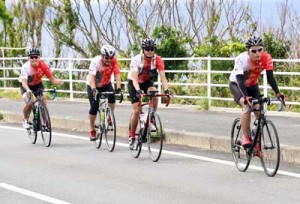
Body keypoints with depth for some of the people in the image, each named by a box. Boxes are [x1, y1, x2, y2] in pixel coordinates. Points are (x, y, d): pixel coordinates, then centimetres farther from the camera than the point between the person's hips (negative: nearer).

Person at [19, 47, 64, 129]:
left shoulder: (43, 65, -26)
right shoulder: (26, 67, -33)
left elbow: (52, 79, -25)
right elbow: (24, 82, -45)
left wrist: (59, 82, -47)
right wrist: (28, 90, -66)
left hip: (37, 84, 3)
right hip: (26, 85, -3)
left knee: (43, 99, -19)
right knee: (29, 102, -24)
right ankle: (25, 119, 4)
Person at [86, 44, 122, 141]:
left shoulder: (114, 61, -24)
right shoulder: (95, 61, -31)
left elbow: (117, 75, -29)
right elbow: (91, 77, -40)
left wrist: (118, 88, -44)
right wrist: (93, 89, -55)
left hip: (106, 84, 2)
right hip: (93, 85, -2)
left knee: (112, 98, -27)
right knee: (94, 107, -10)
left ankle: (109, 119, -4)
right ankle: (92, 130, 10)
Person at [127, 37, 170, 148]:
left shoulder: (158, 60, -23)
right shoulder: (136, 60, -30)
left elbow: (162, 76, -27)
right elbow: (134, 78, -38)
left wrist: (166, 90, -42)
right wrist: (138, 90, -54)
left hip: (147, 81, 2)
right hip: (134, 83, -2)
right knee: (136, 111, -10)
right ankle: (132, 137, 5)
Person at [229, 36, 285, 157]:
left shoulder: (266, 58, -26)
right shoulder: (241, 59, -35)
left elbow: (270, 77, -29)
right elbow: (240, 80, -42)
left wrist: (277, 93, -43)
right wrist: (246, 97, -57)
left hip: (252, 85, 4)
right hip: (236, 85, -4)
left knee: (259, 111, -12)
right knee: (247, 106, -30)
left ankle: (257, 144, 4)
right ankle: (245, 138, -21)